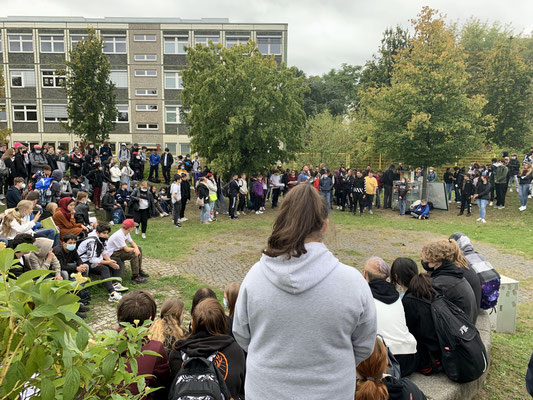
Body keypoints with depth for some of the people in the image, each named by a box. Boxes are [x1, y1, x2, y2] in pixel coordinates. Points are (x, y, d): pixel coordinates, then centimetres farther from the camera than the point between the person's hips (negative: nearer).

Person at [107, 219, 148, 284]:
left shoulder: (126, 232, 0)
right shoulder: (119, 235, -29)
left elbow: (132, 242, 5)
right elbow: (127, 249, -29)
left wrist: (136, 248, -16)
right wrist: (135, 249, -11)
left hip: (119, 249, 10)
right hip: (112, 254, -10)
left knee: (139, 249, 8)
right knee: (133, 254, -27)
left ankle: (139, 271, 15)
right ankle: (135, 277, -20)